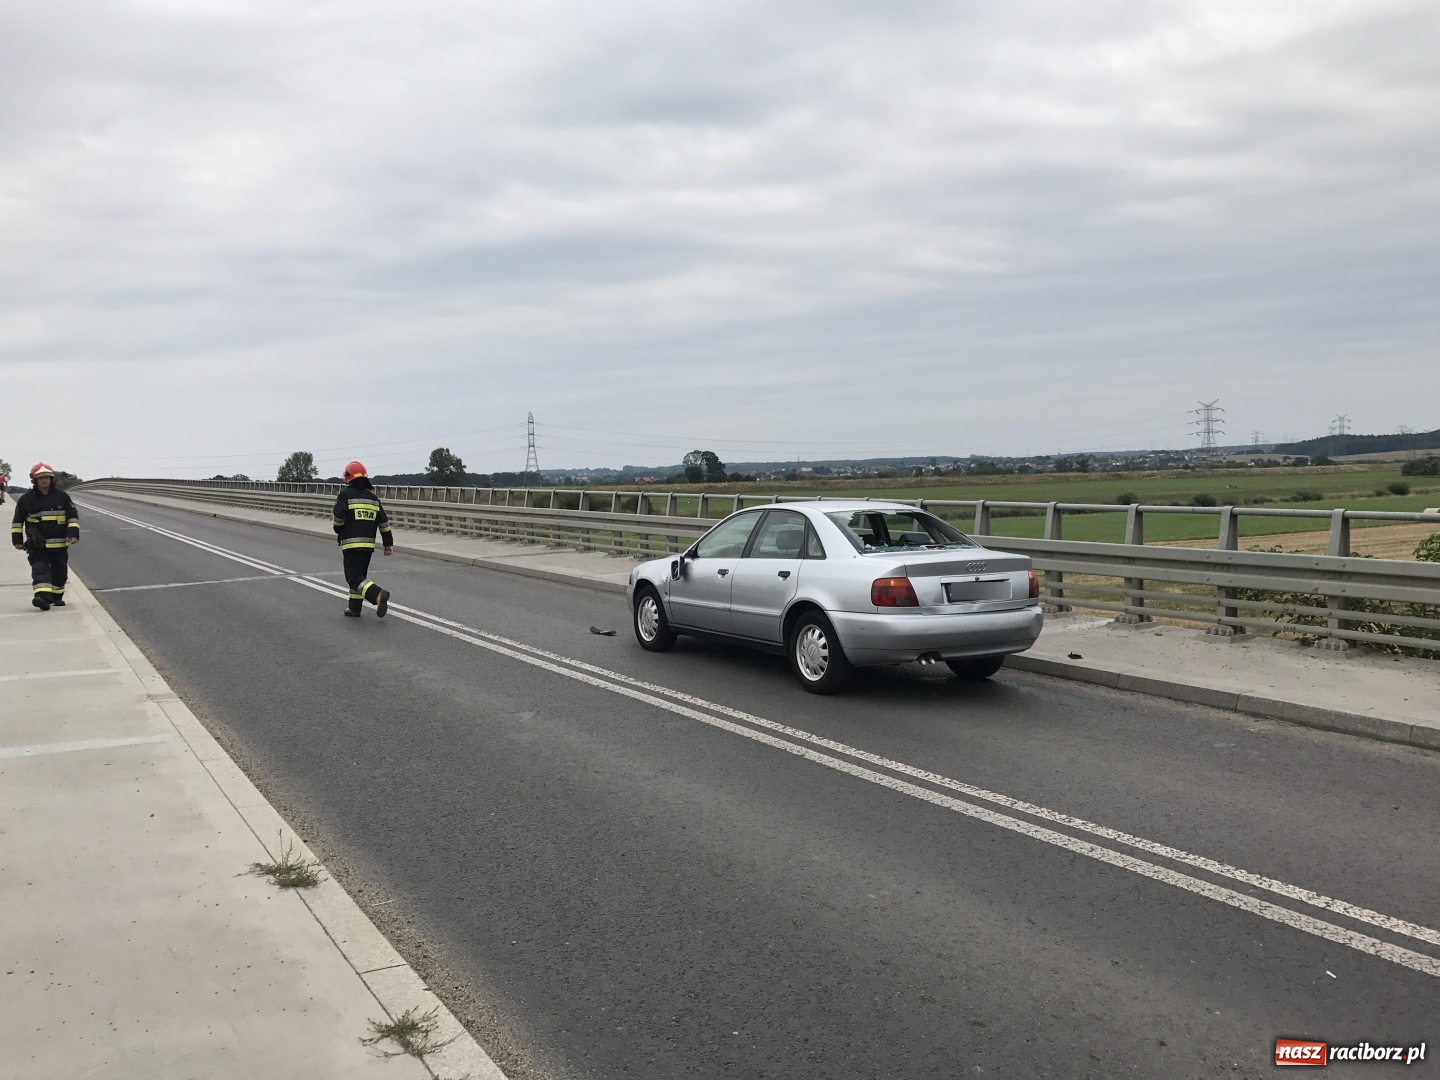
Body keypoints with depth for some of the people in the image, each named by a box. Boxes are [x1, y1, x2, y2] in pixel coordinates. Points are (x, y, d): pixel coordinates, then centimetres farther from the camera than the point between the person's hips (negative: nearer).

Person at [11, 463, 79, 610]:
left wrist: (73, 533, -6)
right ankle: (43, 597, -28)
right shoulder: (26, 499, 0)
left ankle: (56, 597, 27)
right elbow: (18, 520, 8)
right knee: (40, 570, -15)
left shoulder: (62, 497, 3)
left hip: (59, 544, 2)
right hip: (37, 545, -2)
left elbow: (73, 516, 6)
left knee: (60, 572, 11)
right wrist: (17, 538, 5)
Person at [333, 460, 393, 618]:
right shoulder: (373, 497, 12)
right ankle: (354, 608, 20)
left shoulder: (346, 494, -5)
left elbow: (339, 516, -13)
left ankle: (378, 594, -30)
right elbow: (383, 521, 11)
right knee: (359, 575, 18)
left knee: (354, 577, -8)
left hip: (351, 543, -6)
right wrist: (388, 543, 16)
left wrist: (338, 532, 8)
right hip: (369, 544, 6)